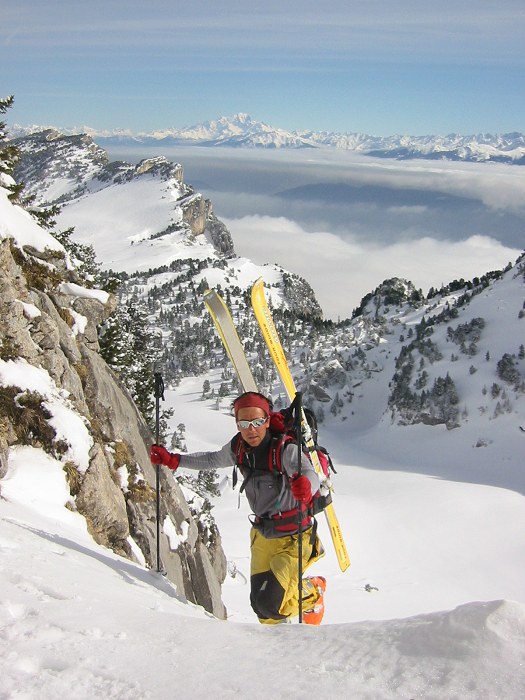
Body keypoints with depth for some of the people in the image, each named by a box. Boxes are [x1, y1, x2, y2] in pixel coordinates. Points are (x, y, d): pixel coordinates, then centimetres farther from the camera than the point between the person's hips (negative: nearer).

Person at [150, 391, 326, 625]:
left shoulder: (285, 449, -25)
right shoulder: (238, 448, -6)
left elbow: (311, 474, -41)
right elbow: (213, 460, 14)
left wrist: (305, 484, -65)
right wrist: (173, 460, 11)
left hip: (293, 537, -6)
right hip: (262, 535, 6)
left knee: (272, 604, -13)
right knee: (260, 604, 8)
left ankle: (312, 591, 18)